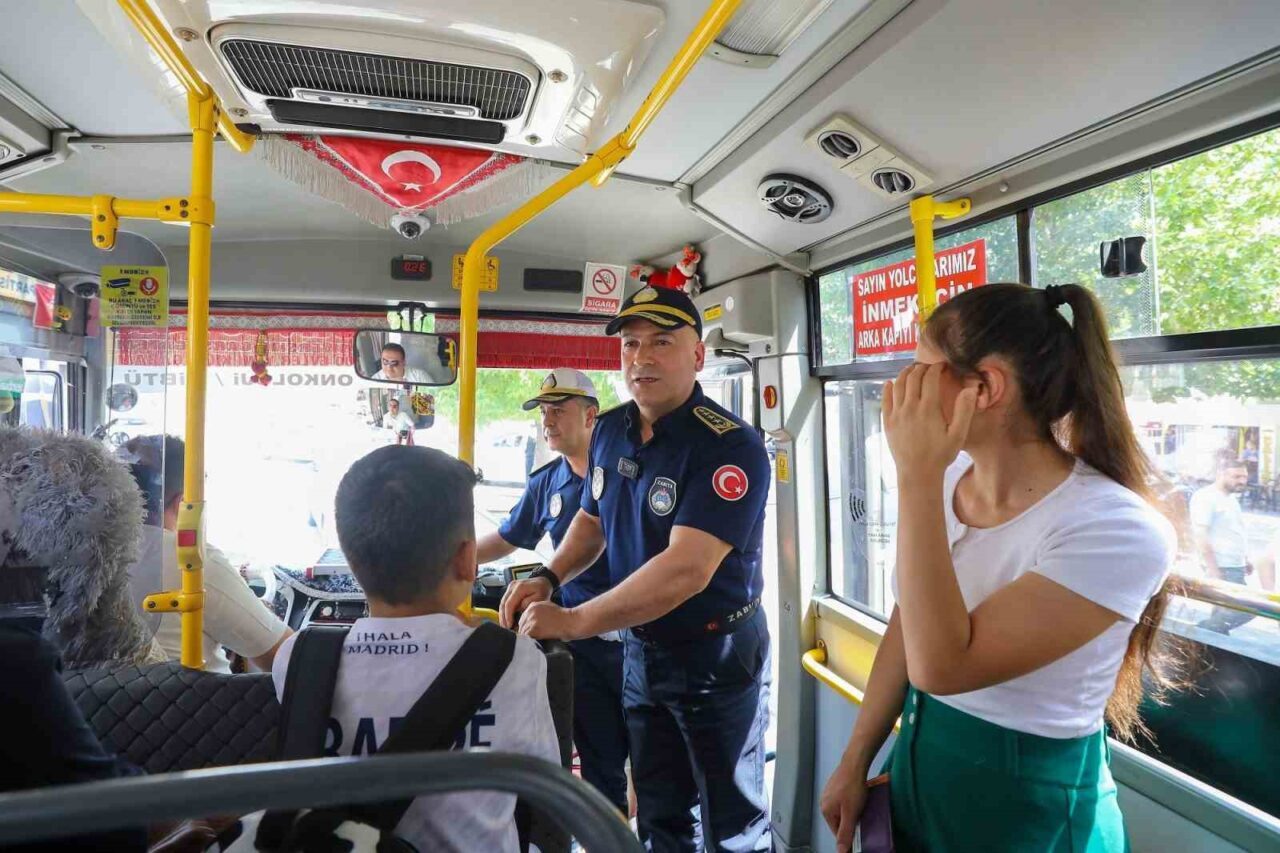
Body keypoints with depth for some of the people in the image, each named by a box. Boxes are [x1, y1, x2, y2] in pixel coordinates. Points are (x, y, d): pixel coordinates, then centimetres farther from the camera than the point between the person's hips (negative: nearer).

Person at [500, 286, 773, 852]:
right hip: (640, 650, 6)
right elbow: (592, 519, 14)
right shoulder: (608, 431, -1)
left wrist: (575, 622, -35)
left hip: (717, 656, -6)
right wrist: (548, 579, -3)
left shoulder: (731, 446, -25)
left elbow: (687, 568, -35)